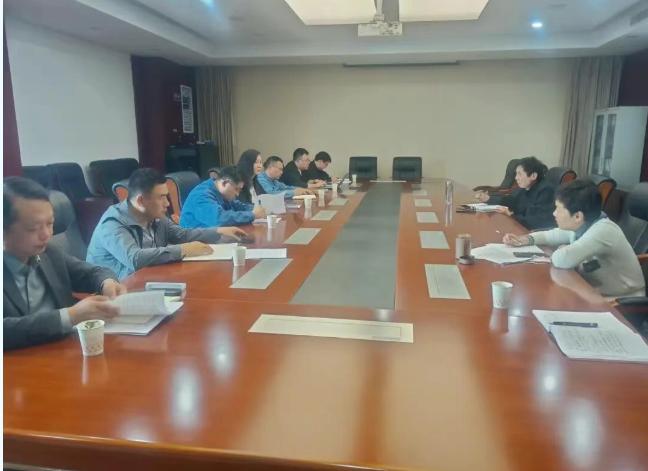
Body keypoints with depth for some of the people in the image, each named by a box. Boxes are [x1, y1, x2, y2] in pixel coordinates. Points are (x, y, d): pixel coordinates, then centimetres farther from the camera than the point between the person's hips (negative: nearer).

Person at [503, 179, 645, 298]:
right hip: (596, 293, 7)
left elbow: (562, 260, -40)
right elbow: (552, 235, 16)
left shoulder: (603, 231, -29)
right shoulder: (581, 225, -4)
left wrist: (561, 251, -16)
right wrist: (525, 239, -2)